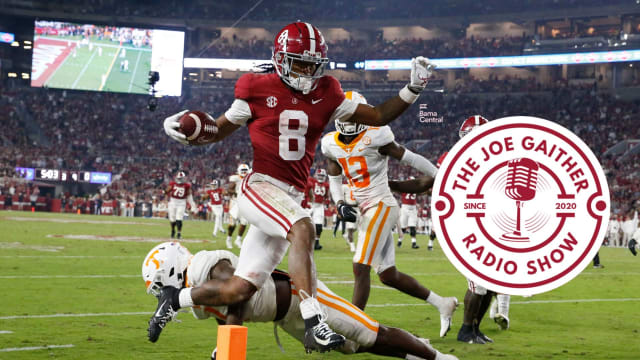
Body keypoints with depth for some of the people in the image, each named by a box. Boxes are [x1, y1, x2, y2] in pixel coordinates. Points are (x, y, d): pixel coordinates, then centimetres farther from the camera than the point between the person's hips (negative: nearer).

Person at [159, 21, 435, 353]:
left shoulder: (325, 95, 7)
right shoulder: (259, 90, -2)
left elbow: (378, 117, 10)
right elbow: (216, 132, 8)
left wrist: (412, 90, -1)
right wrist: (181, 126, -10)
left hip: (291, 199, 5)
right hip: (259, 187, -5)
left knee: (239, 291, 2)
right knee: (303, 229, -35)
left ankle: (175, 298, 27)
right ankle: (313, 324, -36)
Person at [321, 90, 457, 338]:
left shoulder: (374, 138, -13)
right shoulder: (332, 144, 8)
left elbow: (411, 159, -8)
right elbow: (334, 180, 18)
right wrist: (340, 205, -1)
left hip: (381, 206, -8)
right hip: (365, 211, 8)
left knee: (360, 268, -14)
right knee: (388, 275, 12)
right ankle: (442, 304, 27)